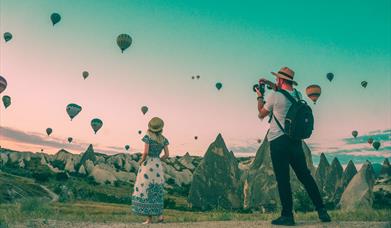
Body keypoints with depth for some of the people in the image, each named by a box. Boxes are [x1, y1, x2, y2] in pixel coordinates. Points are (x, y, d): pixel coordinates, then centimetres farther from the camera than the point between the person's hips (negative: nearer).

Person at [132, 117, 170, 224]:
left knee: (145, 192, 2)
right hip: (158, 166, 5)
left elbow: (145, 152, -18)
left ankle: (149, 218, 3)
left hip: (147, 165, -5)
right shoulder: (163, 139, 6)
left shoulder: (148, 137, -8)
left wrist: (141, 161, 1)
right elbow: (167, 154, 3)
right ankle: (160, 215, 6)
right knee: (156, 192, 16)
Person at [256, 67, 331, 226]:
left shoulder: (274, 96, -11)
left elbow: (261, 115, 3)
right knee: (305, 176, 12)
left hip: (278, 142, -6)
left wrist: (260, 96, 17)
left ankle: (287, 215, 5)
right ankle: (321, 210, 14)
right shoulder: (298, 95, 8)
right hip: (296, 141, 6)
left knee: (283, 179, 0)